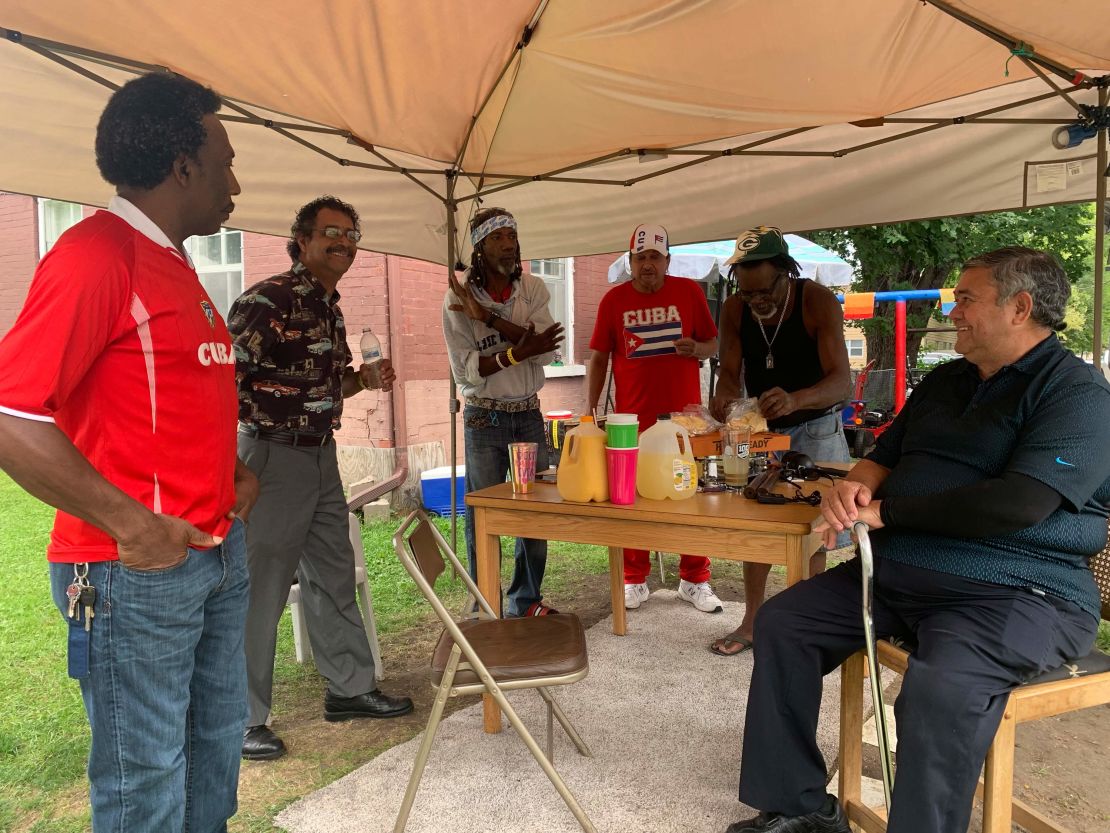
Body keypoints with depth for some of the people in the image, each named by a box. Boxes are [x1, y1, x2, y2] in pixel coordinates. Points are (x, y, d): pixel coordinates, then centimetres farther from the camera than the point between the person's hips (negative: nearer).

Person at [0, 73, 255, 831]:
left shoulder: (173, 263, 13)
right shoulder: (95, 254, -15)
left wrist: (232, 471, 9)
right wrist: (132, 527, -21)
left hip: (220, 553, 9)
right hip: (138, 571, -9)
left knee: (216, 748, 21)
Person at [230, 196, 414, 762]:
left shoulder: (329, 309, 13)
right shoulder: (267, 300, -14)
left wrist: (364, 379, 4)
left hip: (321, 457, 9)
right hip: (272, 458, -9)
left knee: (334, 578, 16)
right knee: (258, 592, 1)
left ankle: (350, 688, 32)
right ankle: (242, 719, 17)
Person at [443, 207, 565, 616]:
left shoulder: (533, 289, 0)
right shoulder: (458, 297, -7)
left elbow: (547, 352, -15)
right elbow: (465, 370, -13)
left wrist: (489, 318, -23)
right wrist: (517, 352, -25)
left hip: (528, 414, 3)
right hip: (484, 418, -3)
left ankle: (526, 601, 25)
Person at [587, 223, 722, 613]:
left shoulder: (689, 292, 3)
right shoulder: (614, 300, 3)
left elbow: (713, 343, 9)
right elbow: (598, 358, 6)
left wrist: (697, 348, -15)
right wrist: (591, 410, -1)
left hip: (683, 413, 0)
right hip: (633, 416, 0)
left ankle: (694, 581, 19)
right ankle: (634, 581, 20)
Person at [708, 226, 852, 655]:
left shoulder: (819, 302, -24)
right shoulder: (734, 310, -13)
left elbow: (841, 379, -31)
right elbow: (730, 371, -11)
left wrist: (795, 400, -51)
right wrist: (724, 395, -36)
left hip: (814, 426, -3)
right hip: (760, 426, 4)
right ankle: (751, 623, 20)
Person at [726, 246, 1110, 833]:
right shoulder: (945, 380, 16)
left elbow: (1020, 503, -23)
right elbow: (885, 456, 20)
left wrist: (885, 511, -17)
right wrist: (856, 486, -6)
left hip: (1016, 591, -8)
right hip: (895, 574, 8)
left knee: (939, 689, -36)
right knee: (782, 623, -2)